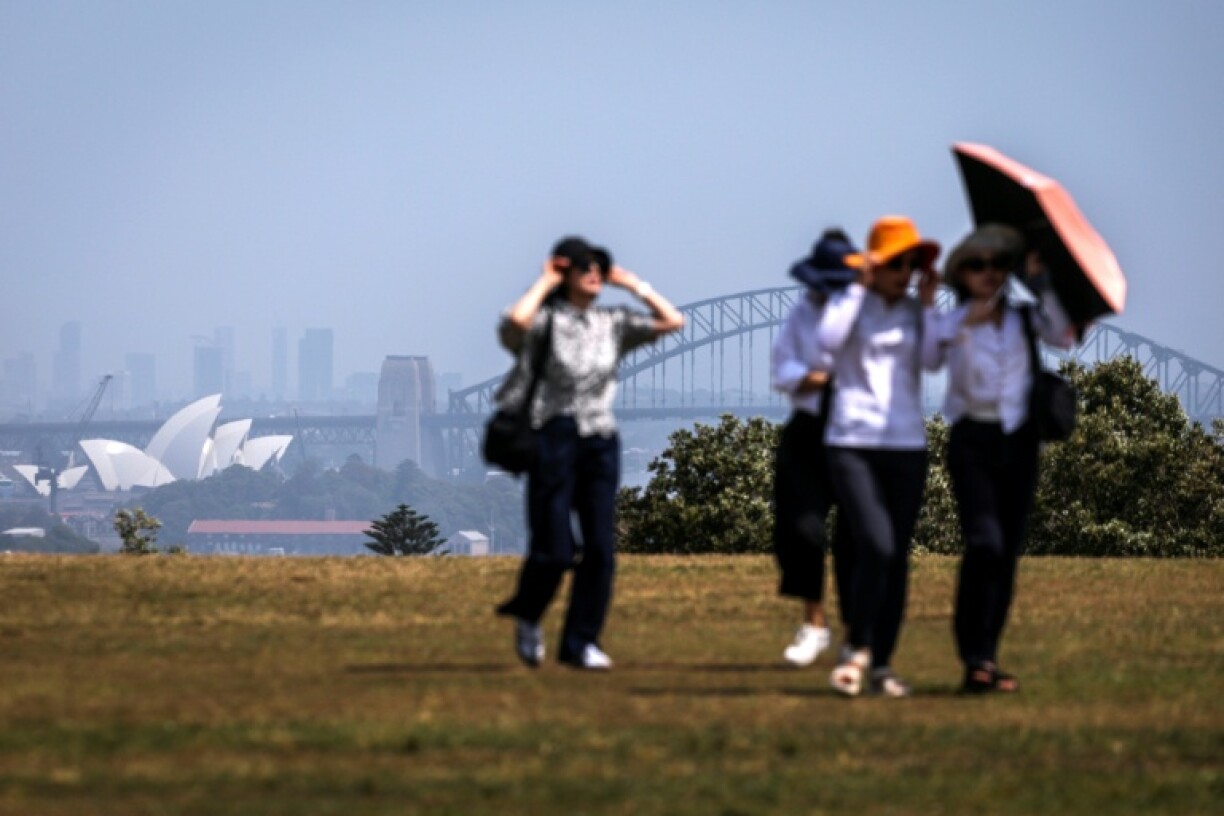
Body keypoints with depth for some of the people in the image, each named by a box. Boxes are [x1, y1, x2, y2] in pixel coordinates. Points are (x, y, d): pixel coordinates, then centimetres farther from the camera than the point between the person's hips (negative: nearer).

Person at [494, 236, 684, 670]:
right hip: (554, 437, -5)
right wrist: (544, 283, -10)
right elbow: (516, 321, -26)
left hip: (601, 442, 5)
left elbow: (672, 321, 8)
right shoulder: (546, 320, -3)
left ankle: (580, 642, 7)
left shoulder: (613, 324, 12)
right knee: (554, 549, -6)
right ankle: (526, 616, 22)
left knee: (600, 548, -1)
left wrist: (633, 284, 8)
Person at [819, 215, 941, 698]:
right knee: (876, 546, -19)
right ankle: (859, 649, -5)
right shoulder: (850, 302, 2)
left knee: (897, 558, 4)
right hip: (853, 441, -4)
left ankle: (882, 665, 11)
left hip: (906, 445, 4)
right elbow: (829, 340, -19)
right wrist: (860, 286, -14)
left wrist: (928, 304, -6)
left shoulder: (914, 312, 11)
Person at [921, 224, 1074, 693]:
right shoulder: (951, 324, 3)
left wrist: (1040, 284, -10)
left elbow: (1062, 337, -9)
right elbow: (927, 358, -16)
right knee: (984, 544, -18)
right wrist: (966, 323, -17)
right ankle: (975, 659, -18)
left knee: (1008, 552, 4)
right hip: (973, 442, -4)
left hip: (1018, 442, 4)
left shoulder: (1023, 319, 10)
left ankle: (985, 660, 12)